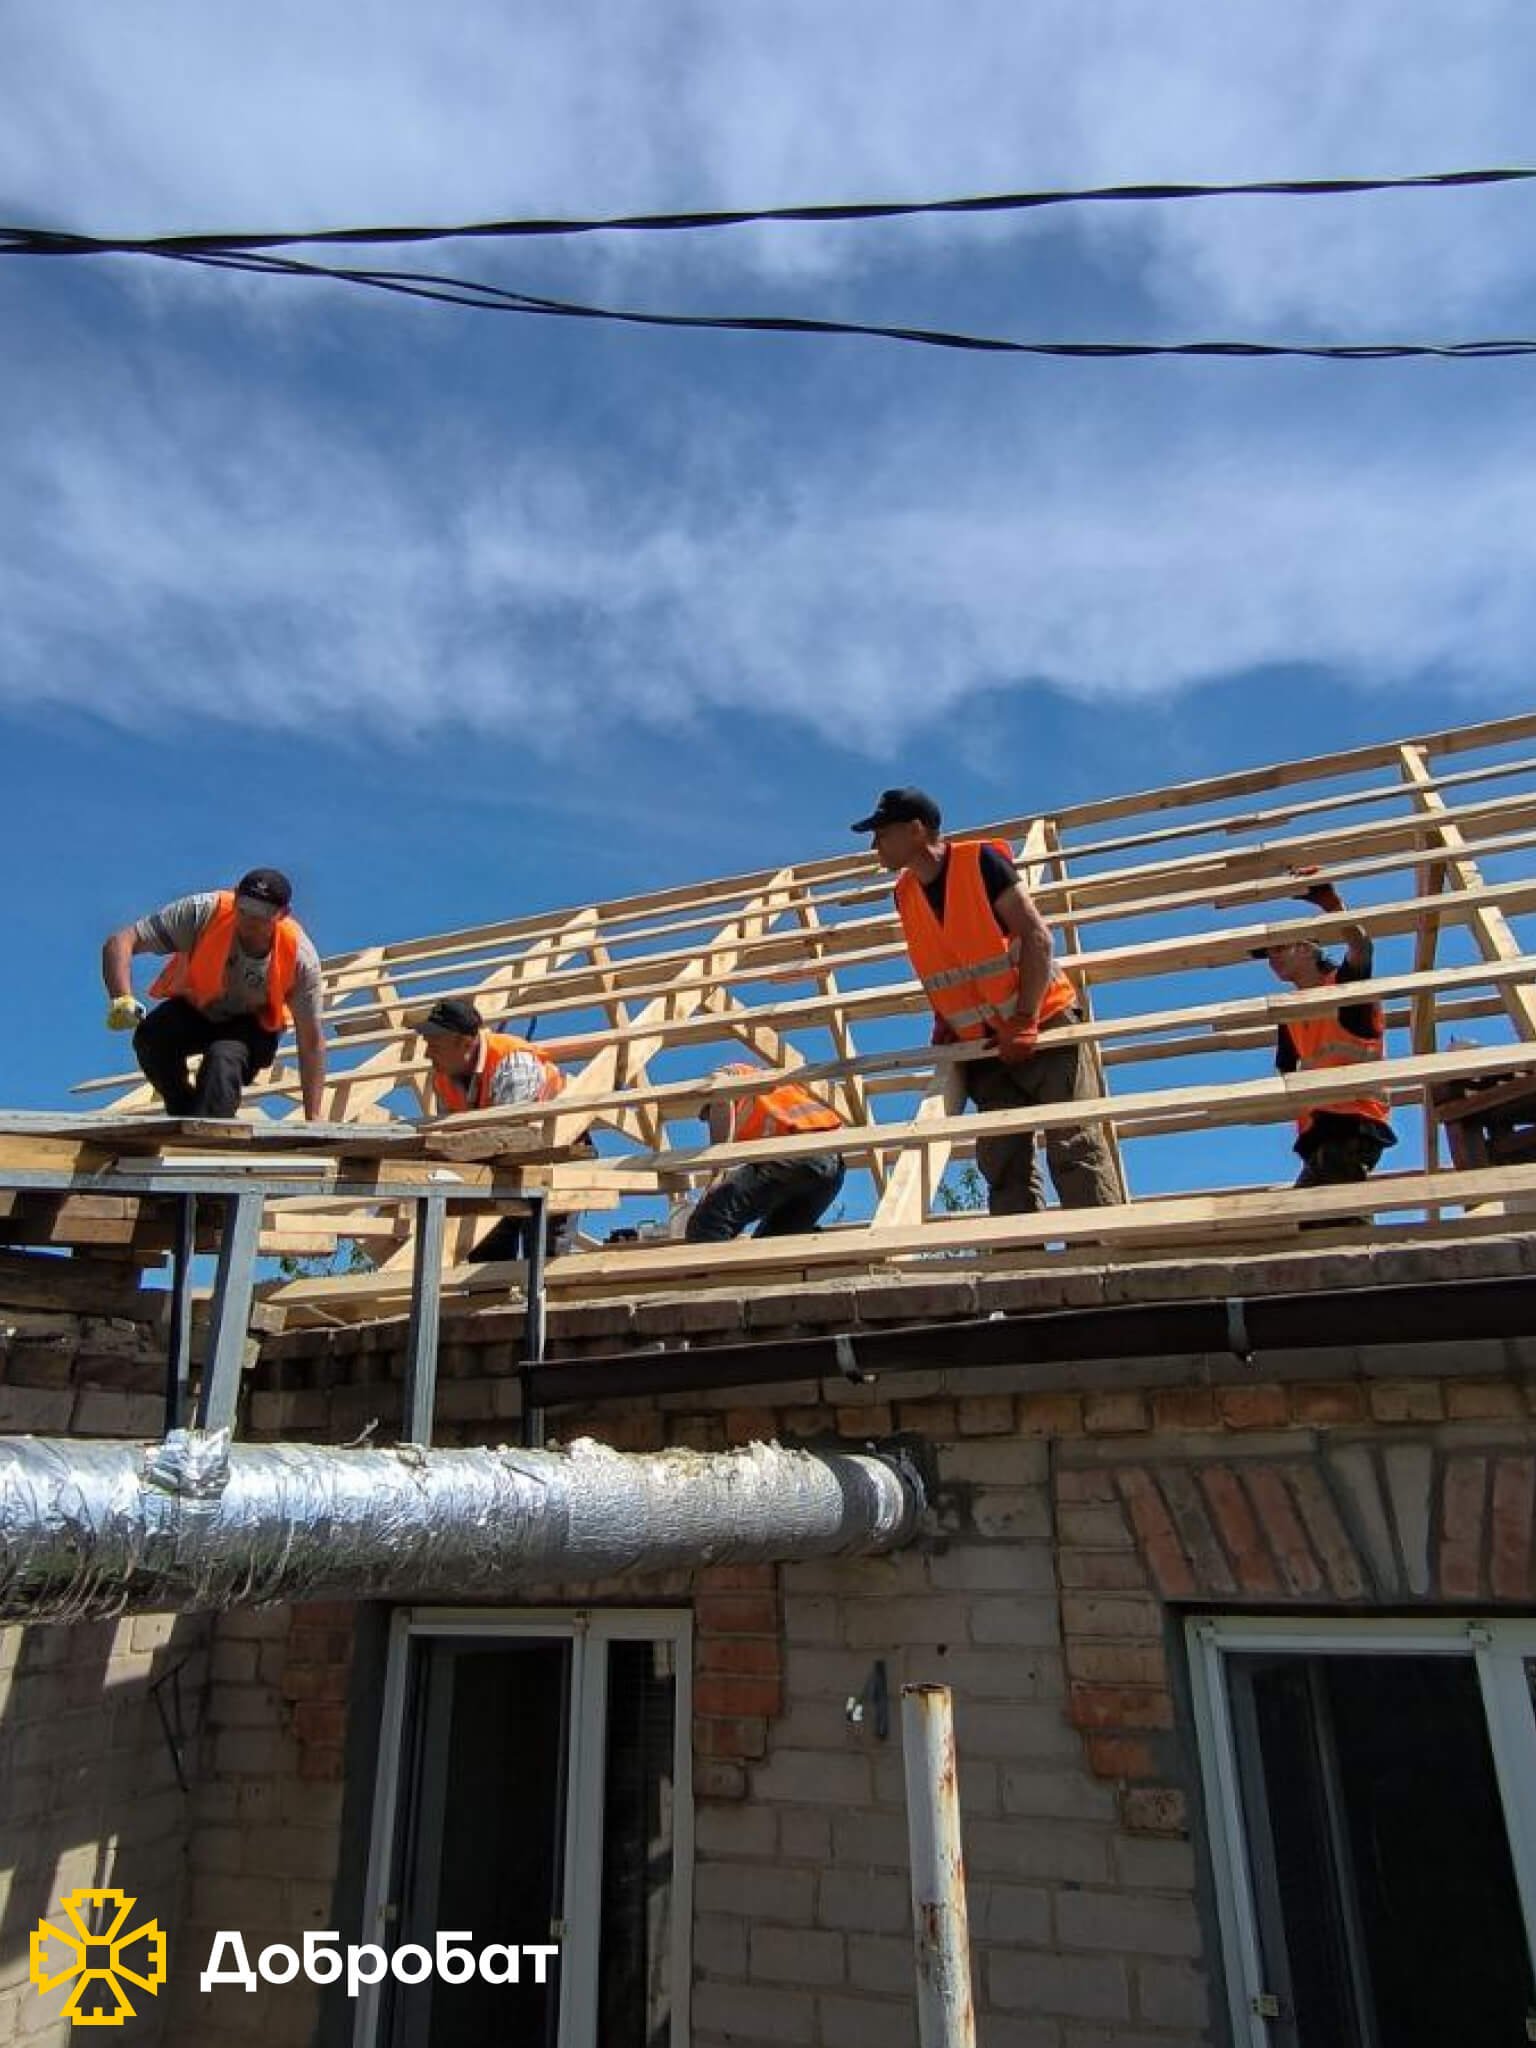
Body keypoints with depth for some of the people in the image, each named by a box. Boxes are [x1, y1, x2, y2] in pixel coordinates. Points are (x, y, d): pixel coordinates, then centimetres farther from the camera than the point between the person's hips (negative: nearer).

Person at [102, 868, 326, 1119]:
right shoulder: (204, 912, -29)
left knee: (223, 1058, -35)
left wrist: (313, 1120, -25)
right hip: (193, 1007, 2)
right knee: (150, 1038, -29)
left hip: (253, 1025, -2)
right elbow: (120, 941, -26)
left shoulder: (300, 956, -27)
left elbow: (311, 1041, -21)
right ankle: (186, 1116, -6)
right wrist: (121, 999, -46)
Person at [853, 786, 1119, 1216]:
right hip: (983, 1046, 6)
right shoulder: (905, 895, 6)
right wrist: (943, 1020, 1)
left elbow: (1037, 935, -17)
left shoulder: (981, 861, -13)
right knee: (1003, 1167, 0)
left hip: (1043, 1025, -6)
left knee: (1075, 1148, -10)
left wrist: (1024, 1022, -22)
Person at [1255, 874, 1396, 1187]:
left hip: (1354, 1119, -8)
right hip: (1318, 1126, 8)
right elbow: (1287, 1077, 22)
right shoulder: (1288, 1015, 22)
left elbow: (1362, 946, -17)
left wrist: (1330, 903, -30)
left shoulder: (1344, 982, 5)